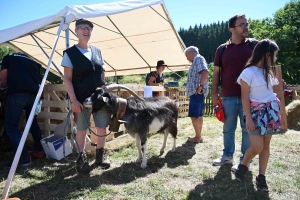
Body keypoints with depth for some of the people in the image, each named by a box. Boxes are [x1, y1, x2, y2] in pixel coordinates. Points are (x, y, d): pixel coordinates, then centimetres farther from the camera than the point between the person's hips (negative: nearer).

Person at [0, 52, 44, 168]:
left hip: (17, 93, -4)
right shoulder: (33, 62, 31)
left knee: (11, 125, 1)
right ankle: (39, 147, 34)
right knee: (32, 120, 26)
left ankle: (23, 158, -8)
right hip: (34, 93, 5)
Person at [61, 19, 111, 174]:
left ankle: (100, 155, 24)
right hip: (81, 99, -4)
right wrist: (73, 100, -14)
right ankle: (82, 158, 21)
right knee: (82, 129, 4)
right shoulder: (70, 53, -3)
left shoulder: (97, 52, 11)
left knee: (102, 127, 7)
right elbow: (67, 79, -7)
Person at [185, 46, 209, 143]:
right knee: (199, 115, 13)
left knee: (194, 116, -9)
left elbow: (205, 71, -24)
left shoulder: (198, 59, -8)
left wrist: (200, 86, -24)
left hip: (197, 92, -11)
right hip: (196, 93, 11)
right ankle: (198, 136, 21)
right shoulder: (196, 61, 21)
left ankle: (198, 137, -2)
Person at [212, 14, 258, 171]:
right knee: (228, 128, 11)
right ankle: (227, 156, 28)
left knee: (247, 128, 5)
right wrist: (214, 93, 2)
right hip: (229, 96, 2)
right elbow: (216, 72, 7)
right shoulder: (222, 49, 6)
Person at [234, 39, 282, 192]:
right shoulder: (249, 72, -12)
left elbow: (272, 89, 17)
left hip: (270, 111, 7)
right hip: (256, 112, -6)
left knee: (266, 145, 7)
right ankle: (243, 165, 19)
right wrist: (248, 118, -16)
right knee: (257, 147, -9)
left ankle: (261, 176, 17)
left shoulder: (268, 71, 9)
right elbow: (244, 97, -13)